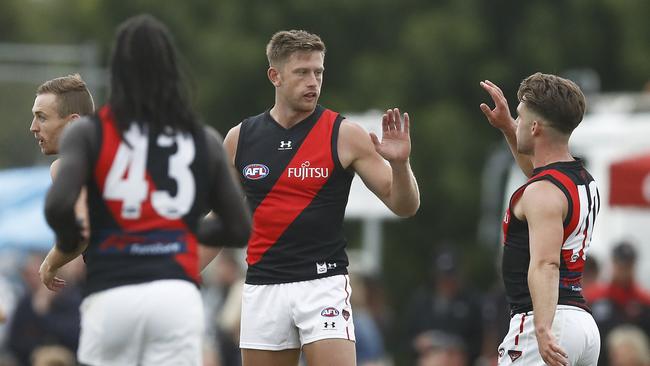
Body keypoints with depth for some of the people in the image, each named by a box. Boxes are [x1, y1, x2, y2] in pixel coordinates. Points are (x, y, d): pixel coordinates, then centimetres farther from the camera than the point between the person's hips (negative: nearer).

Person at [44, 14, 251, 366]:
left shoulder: (88, 133, 5)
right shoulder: (204, 140, 11)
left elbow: (58, 205, -10)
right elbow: (239, 229, 16)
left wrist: (68, 241, 12)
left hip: (110, 296, 0)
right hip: (176, 293, 0)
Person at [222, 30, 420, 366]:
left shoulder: (344, 135, -2)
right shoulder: (240, 139, 6)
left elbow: (405, 206, -2)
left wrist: (399, 163, -21)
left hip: (323, 284, -3)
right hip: (262, 288, 3)